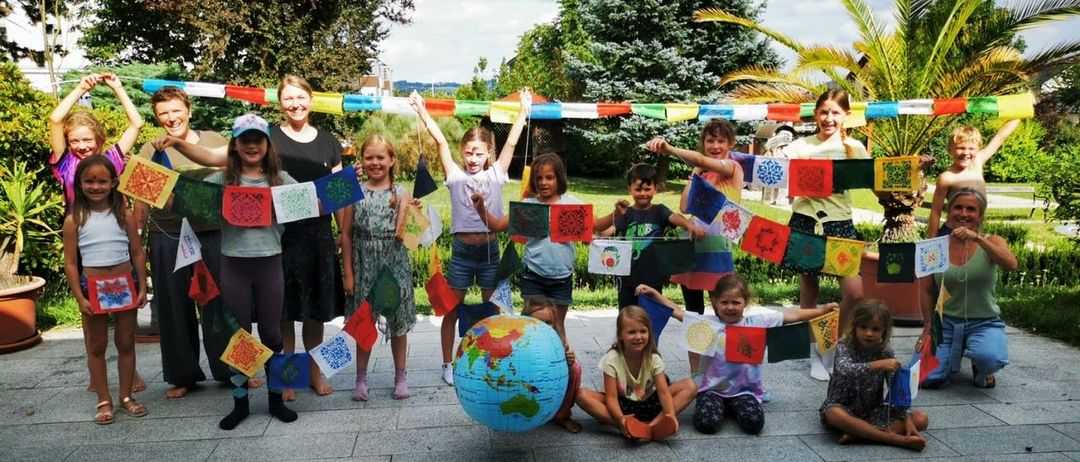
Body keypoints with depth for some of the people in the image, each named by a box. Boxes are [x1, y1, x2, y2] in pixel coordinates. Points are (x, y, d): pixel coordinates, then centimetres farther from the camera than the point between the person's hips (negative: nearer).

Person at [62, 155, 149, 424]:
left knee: (126, 343, 11)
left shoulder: (124, 216, -1)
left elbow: (138, 254, 3)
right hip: (92, 288, -1)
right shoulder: (74, 220, -4)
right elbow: (70, 263, -3)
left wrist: (142, 288, -1)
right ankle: (104, 401, 21)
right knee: (96, 347, 10)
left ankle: (126, 397, 23)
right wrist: (79, 298, -9)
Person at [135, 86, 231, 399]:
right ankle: (183, 375, 24)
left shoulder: (215, 141, 4)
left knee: (222, 302, 7)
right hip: (169, 239, 0)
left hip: (214, 235, 0)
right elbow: (140, 200, 8)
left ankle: (231, 369, 22)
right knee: (175, 307, 9)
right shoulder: (150, 150, 5)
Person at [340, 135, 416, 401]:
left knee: (398, 320, 8)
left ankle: (400, 377, 21)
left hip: (394, 262, 0)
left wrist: (411, 213, -23)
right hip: (364, 263, 1)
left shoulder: (400, 193, -1)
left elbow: (400, 233, -6)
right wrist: (348, 272, -1)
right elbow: (346, 233, 2)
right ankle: (361, 378, 22)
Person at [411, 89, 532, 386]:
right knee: (452, 311, 9)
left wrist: (524, 110, 1)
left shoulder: (495, 175, 4)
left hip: (490, 251, 1)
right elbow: (441, 141, -5)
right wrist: (422, 111, -8)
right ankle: (448, 364, 22)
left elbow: (511, 143, 2)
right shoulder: (456, 176, 0)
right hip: (462, 251, -1)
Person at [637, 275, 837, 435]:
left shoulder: (758, 322, -1)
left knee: (754, 422, -24)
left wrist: (821, 310, 0)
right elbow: (677, 312, -10)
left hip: (744, 388, 1)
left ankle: (734, 407, 10)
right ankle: (719, 406, 11)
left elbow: (791, 316, 1)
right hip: (713, 387, -1)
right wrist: (653, 293, -20)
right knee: (707, 423, -24)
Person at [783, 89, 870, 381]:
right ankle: (815, 356, 22)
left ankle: (832, 348, 13)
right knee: (808, 291, 7)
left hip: (839, 223, 1)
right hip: (805, 222, 0)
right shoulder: (801, 146, 4)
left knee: (855, 292, -9)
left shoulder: (854, 148, 7)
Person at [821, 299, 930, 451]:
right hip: (845, 408, -4)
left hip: (873, 411, 5)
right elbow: (845, 370, -35)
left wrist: (906, 419, -16)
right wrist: (878, 365, -44)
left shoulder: (886, 354, -2)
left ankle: (859, 433, -29)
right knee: (835, 415, -39)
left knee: (921, 419, -12)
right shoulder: (845, 347, -13)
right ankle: (898, 439, -34)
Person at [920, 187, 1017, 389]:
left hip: (985, 323, -1)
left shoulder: (991, 242, -3)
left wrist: (978, 239, -35)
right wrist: (927, 329, 2)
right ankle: (952, 356, 22)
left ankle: (981, 371, 6)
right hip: (946, 322, 2)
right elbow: (927, 291, 7)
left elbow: (1011, 265, -26)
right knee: (926, 379, -15)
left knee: (989, 358, -35)